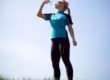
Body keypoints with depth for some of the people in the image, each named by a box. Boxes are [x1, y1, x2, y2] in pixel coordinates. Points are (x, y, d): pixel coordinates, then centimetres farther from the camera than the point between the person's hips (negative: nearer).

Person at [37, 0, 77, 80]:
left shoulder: (66, 15, 9)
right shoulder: (51, 15, 21)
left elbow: (70, 28, 3)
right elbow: (39, 14, 21)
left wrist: (73, 39, -11)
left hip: (63, 39, -5)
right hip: (54, 40, 5)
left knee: (66, 61, -11)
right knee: (55, 64, 1)